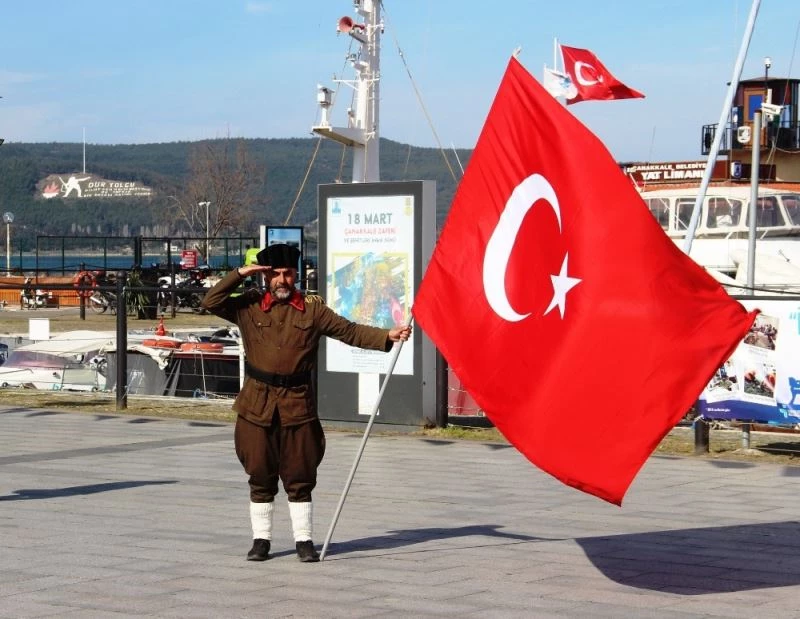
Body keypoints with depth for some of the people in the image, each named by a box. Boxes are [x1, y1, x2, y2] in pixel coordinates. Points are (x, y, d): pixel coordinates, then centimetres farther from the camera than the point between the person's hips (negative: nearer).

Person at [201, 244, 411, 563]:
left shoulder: (312, 309, 5)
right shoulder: (249, 306, 5)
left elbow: (349, 331, 2)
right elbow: (211, 303, -2)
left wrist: (388, 336, -9)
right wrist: (239, 274, -7)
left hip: (298, 404, 0)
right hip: (257, 404, 0)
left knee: (300, 475, 3)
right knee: (260, 476, 7)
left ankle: (304, 540, 12)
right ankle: (261, 539, 17)